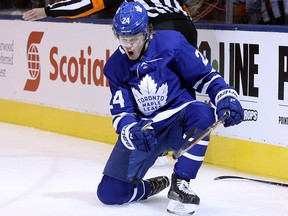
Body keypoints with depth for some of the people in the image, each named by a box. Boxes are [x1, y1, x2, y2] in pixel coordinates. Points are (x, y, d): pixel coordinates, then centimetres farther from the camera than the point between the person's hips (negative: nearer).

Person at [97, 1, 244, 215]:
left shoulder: (170, 43, -11)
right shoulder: (115, 66, -1)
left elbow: (205, 75, -6)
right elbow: (120, 112, -3)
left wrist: (227, 98, -23)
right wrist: (132, 131, -25)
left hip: (178, 123, -2)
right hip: (142, 130, 2)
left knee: (202, 114, -39)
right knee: (109, 193, -11)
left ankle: (180, 184, -24)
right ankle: (150, 188, 22)